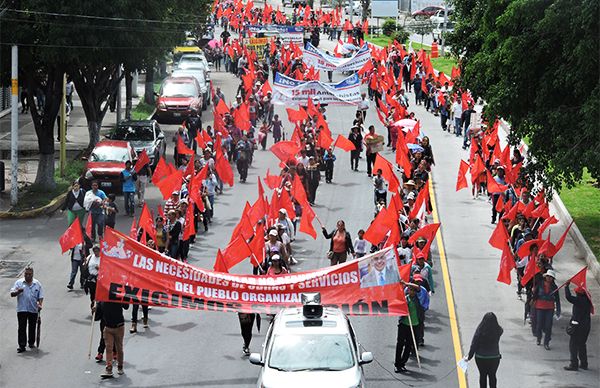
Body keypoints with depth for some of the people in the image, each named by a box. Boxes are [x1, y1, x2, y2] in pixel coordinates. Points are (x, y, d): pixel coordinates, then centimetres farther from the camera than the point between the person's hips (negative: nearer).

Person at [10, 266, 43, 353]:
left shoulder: (37, 284, 6)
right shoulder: (19, 283, 2)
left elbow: (40, 297, 8)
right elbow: (12, 294, -1)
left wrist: (40, 304, -10)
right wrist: (18, 292, -23)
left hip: (33, 310, 2)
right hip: (22, 309, -2)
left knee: (32, 327, 11)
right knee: (22, 328, -5)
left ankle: (31, 343, 28)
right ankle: (22, 345, -6)